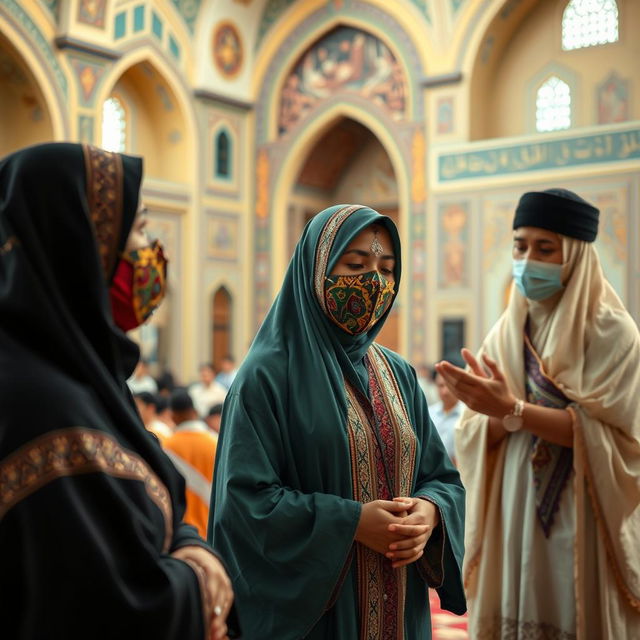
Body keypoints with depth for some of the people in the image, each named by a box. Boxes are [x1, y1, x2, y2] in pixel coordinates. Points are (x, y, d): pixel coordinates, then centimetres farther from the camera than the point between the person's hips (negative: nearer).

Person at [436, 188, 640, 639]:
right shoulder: (505, 333, 6)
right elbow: (474, 437, 2)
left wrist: (515, 410, -23)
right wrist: (499, 414, -20)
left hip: (583, 521, -4)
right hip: (513, 517, 4)